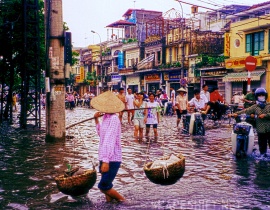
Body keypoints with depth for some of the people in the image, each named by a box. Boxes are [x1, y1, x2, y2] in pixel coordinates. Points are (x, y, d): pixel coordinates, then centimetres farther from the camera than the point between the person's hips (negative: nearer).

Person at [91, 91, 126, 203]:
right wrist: (96, 119, 16)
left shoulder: (113, 119, -17)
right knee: (106, 186, 14)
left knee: (103, 187, -6)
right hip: (105, 159, 9)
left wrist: (106, 160, -29)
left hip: (112, 160, -9)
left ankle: (122, 200, 13)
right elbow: (101, 134, 27)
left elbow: (110, 140, -25)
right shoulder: (106, 118, 10)